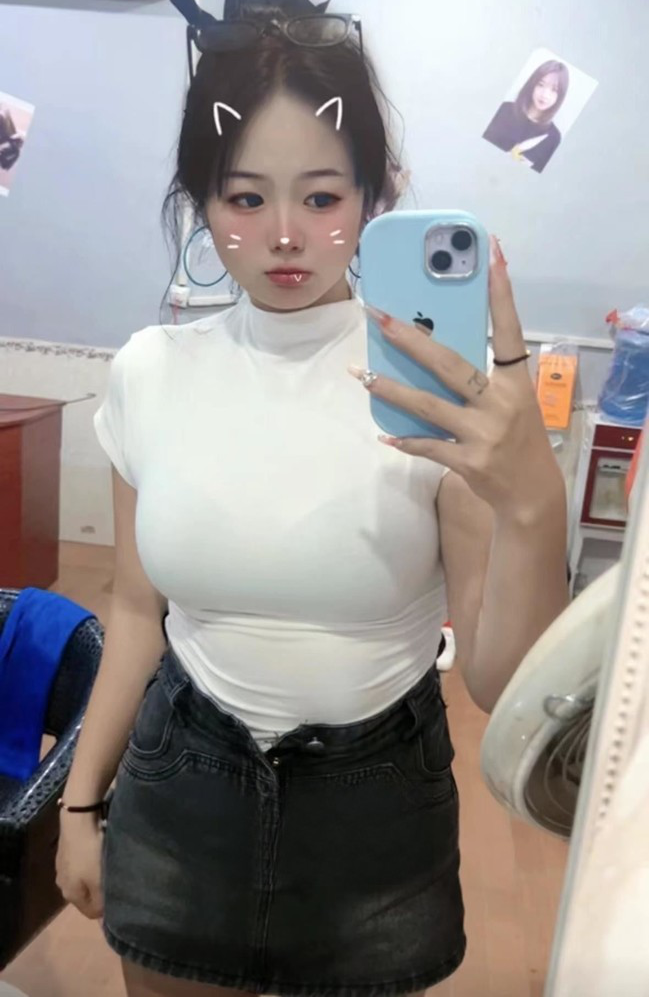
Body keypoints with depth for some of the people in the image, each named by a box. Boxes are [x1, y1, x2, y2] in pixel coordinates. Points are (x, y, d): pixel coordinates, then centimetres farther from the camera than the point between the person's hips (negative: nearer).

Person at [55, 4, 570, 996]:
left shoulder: (440, 390, -17)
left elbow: (505, 689, -19)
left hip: (378, 801, -1)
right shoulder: (149, 372, -7)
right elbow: (138, 610, 3)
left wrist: (533, 506, -37)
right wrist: (82, 798, 10)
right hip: (180, 791, 2)